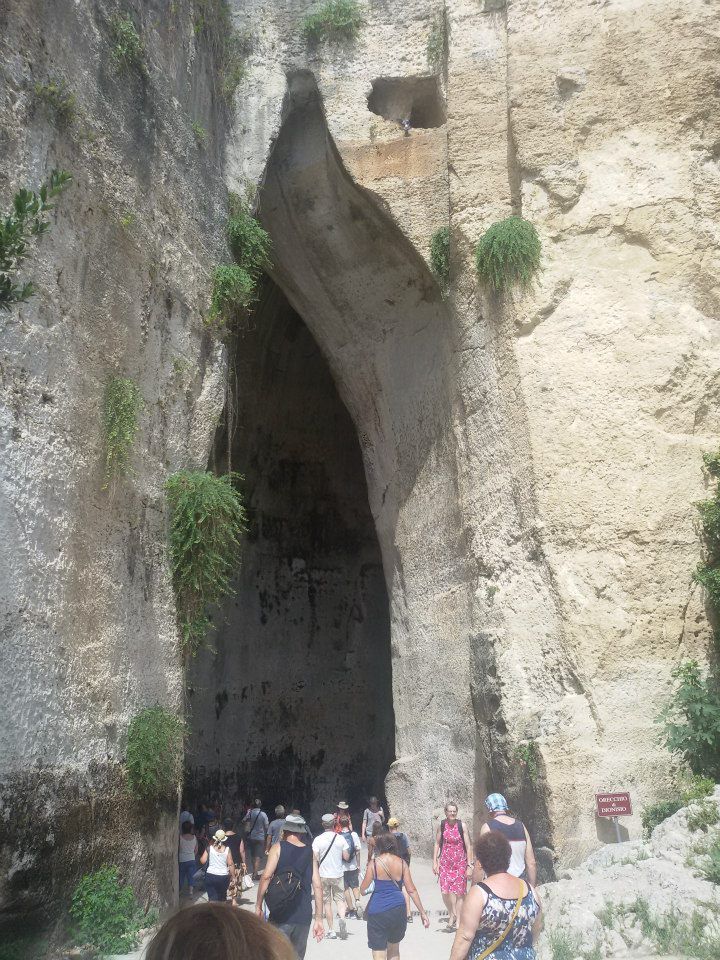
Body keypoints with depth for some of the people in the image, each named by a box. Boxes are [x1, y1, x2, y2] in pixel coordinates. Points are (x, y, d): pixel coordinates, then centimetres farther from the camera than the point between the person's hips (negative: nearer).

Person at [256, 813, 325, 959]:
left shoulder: (278, 847, 1)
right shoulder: (310, 853, 11)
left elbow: (266, 876, -11)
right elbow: (317, 887, 7)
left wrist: (258, 906, -3)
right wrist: (319, 919, 9)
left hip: (281, 914, -4)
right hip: (304, 916, 4)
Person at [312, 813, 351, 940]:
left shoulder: (318, 840, -9)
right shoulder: (340, 838, -5)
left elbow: (315, 859, -12)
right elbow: (346, 857, -2)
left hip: (323, 875, -1)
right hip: (338, 874, 1)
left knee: (327, 902, 9)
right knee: (340, 898, 11)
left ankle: (331, 930, 9)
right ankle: (342, 918, -16)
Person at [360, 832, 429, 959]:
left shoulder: (374, 863, -5)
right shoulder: (402, 863, 2)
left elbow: (363, 890, -1)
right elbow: (412, 890, 1)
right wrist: (422, 912, 7)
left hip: (377, 912, -3)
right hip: (398, 910, 3)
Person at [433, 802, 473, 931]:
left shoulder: (462, 826, -6)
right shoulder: (441, 825, -1)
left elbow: (468, 847, -4)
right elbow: (437, 844, 7)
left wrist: (469, 865, -7)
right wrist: (435, 862, 3)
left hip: (460, 862, -1)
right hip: (445, 862, 1)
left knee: (460, 893, -1)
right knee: (445, 891, -5)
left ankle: (457, 918, 11)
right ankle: (452, 914, 21)